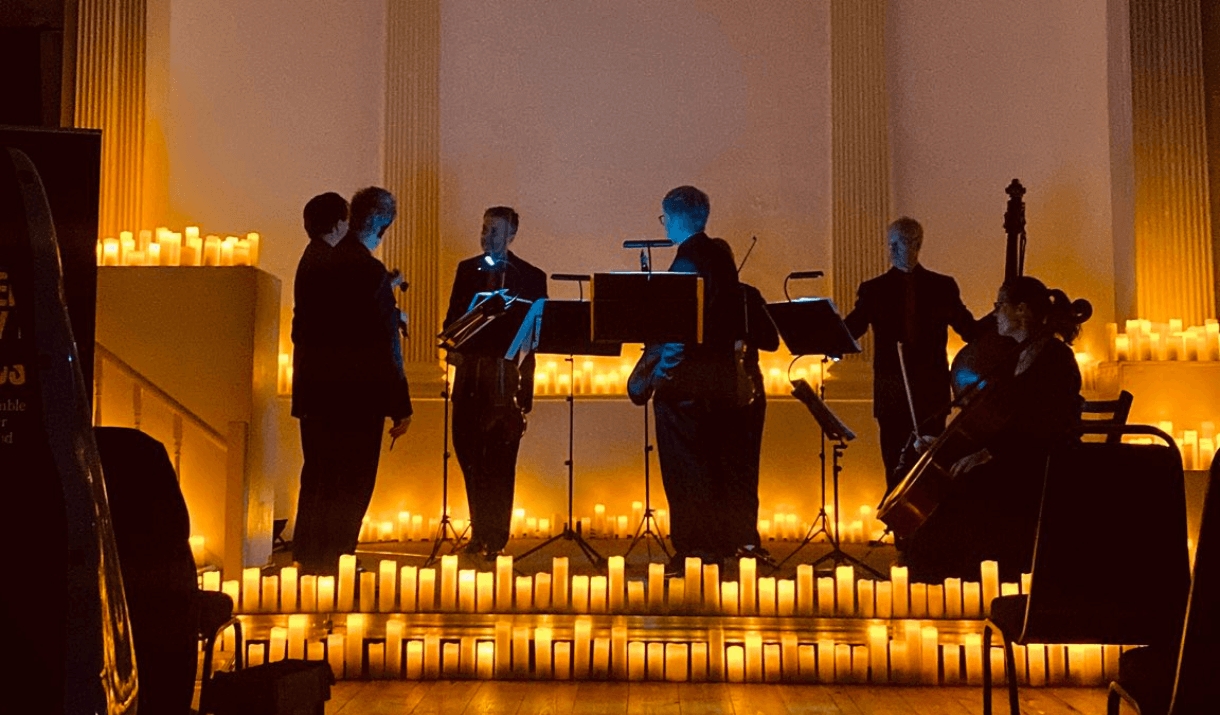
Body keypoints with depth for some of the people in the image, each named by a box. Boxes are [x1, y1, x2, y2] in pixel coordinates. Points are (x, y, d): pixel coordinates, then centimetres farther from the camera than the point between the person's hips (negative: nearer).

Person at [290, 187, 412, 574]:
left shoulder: (313, 265, 6)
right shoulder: (372, 272, -16)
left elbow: (300, 331, 14)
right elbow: (386, 349, -15)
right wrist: (401, 408, -9)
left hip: (313, 395, 7)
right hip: (357, 399, -7)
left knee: (316, 483, 17)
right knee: (350, 490, 2)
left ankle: (306, 561, 26)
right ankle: (331, 567, 6)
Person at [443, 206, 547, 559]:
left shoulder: (530, 276, 3)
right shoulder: (467, 269, 14)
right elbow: (453, 316, 14)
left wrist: (523, 362, -13)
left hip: (507, 374, -4)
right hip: (471, 371, 4)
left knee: (500, 460, -2)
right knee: (467, 451, 6)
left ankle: (496, 537, 6)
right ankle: (480, 532, 20)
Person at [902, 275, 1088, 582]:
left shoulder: (1054, 356, -10)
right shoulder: (1020, 355, 18)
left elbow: (1048, 426, -21)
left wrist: (988, 452, -27)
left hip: (1037, 472, -9)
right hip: (1014, 467, 9)